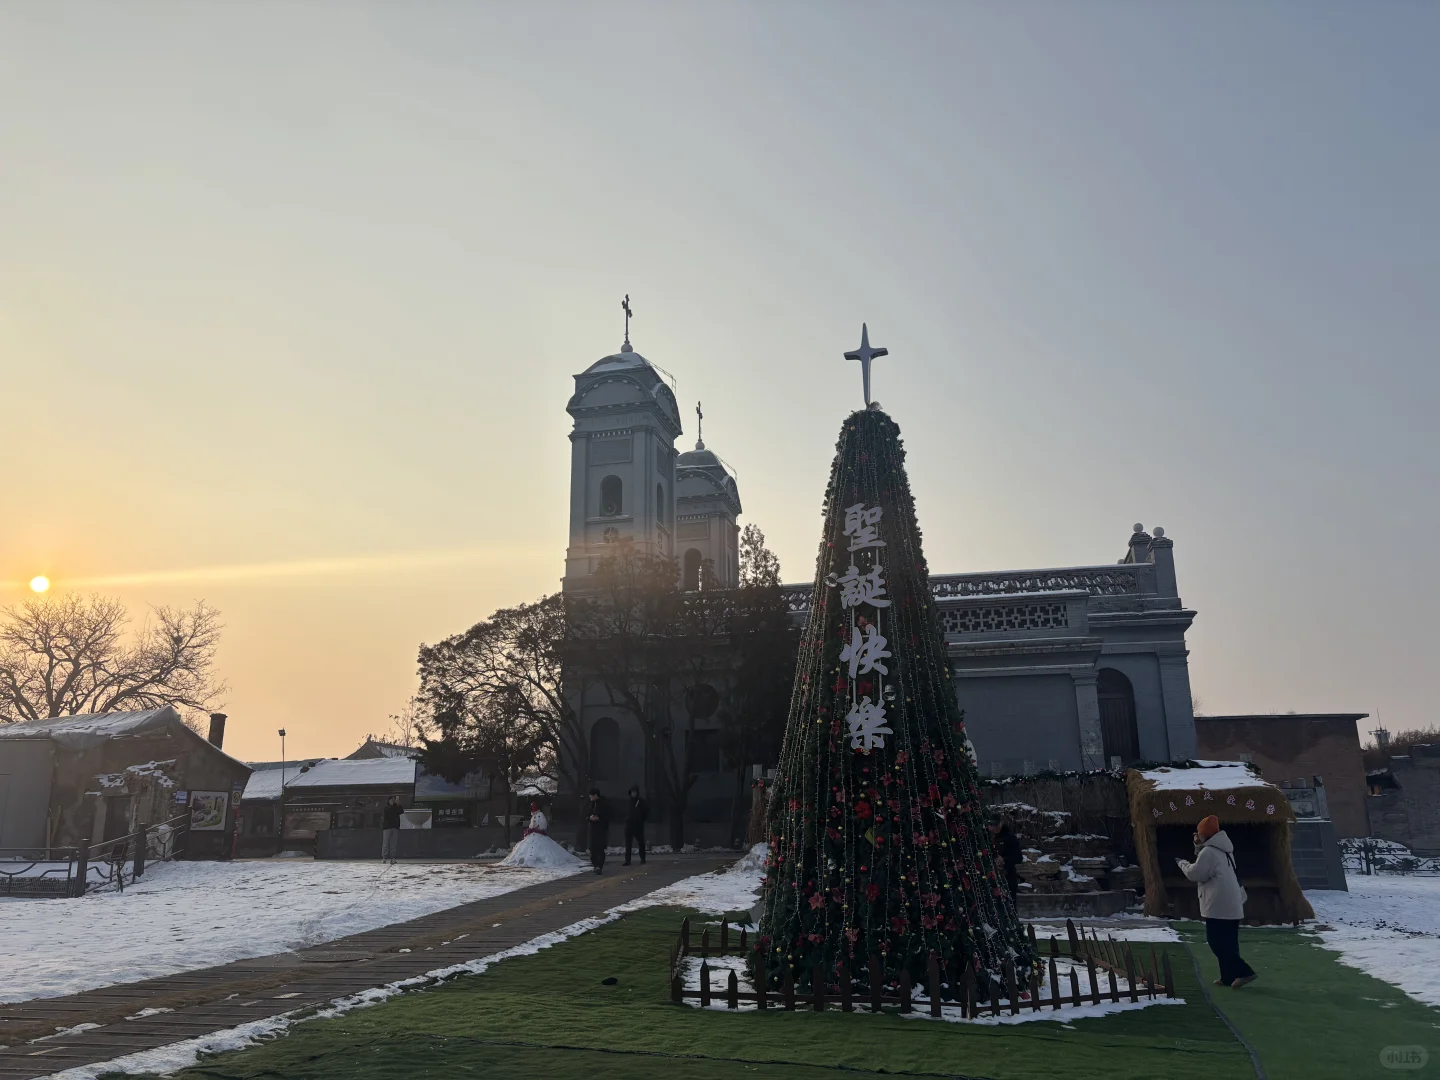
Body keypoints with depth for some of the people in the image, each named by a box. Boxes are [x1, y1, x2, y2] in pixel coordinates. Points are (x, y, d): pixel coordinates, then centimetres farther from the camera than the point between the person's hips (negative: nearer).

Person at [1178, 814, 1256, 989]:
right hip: (1233, 904, 10)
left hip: (1219, 905, -10)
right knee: (1228, 943, 12)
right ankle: (1229, 976, 15)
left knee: (1216, 941, -6)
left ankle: (1243, 972, -12)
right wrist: (1198, 847, 16)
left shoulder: (1208, 852, -15)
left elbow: (1195, 873, -14)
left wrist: (1182, 863, 4)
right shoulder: (1224, 849, 16)